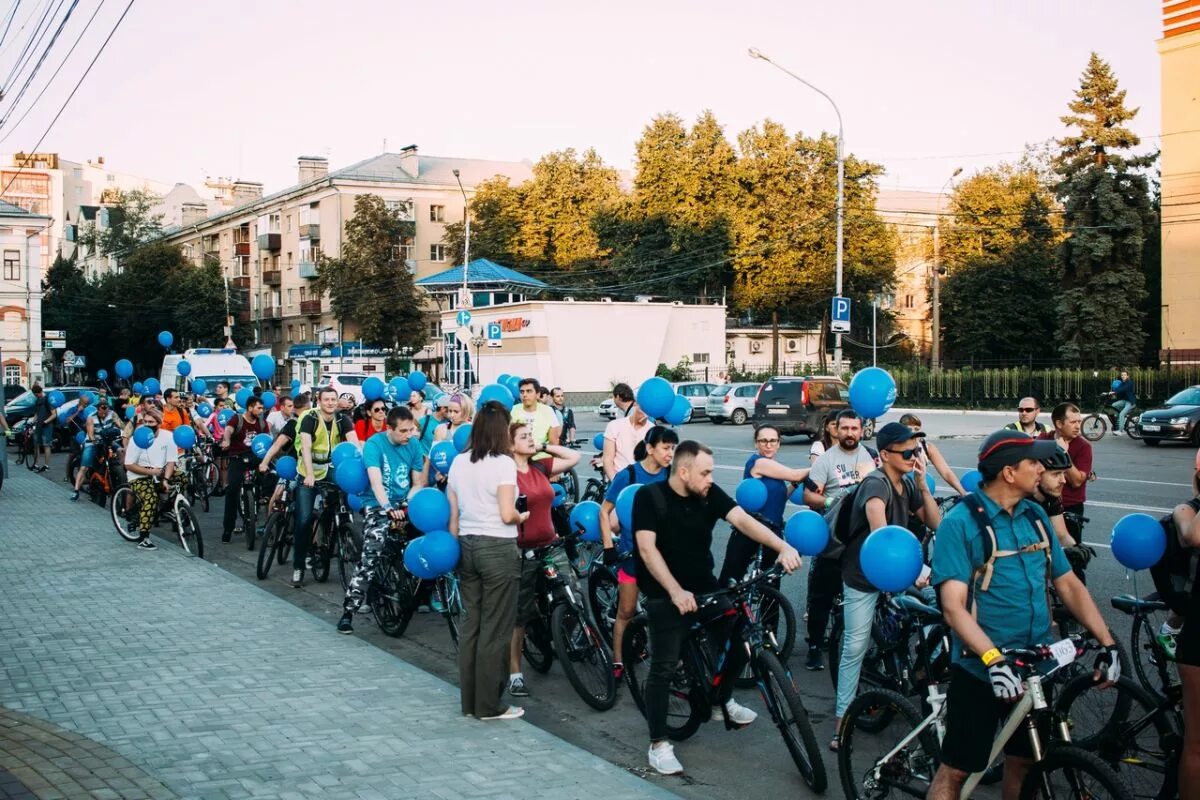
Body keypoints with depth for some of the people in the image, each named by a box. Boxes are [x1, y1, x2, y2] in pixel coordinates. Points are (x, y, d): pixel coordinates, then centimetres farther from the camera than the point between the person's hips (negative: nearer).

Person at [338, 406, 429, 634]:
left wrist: (408, 504, -15)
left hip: (404, 505, 5)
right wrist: (388, 508, -37)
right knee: (370, 556, -21)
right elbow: (376, 481, -21)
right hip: (378, 506, -4)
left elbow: (418, 483, 5)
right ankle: (348, 610, -17)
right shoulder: (374, 444, -10)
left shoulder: (414, 445, 3)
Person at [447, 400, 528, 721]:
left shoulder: (459, 462, 6)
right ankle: (488, 705, 7)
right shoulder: (503, 462, -12)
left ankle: (469, 701, 19)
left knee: (470, 624, 13)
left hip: (467, 547, 6)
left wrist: (457, 546, 18)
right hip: (498, 549, -6)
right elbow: (506, 514, -17)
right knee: (495, 630, 1)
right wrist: (522, 517, 3)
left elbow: (452, 514, 9)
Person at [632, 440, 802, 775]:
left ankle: (722, 701, 25)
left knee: (742, 636, 0)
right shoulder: (649, 496, -15)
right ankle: (658, 744, 6)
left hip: (706, 587, 5)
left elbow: (743, 520, -16)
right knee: (664, 668, -5)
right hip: (666, 595, -5)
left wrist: (783, 547, -31)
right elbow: (647, 549, -20)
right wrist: (676, 591, -29)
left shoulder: (710, 494, -4)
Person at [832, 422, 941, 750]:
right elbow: (880, 534, -39)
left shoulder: (908, 484, 2)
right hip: (863, 578, -7)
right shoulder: (876, 483, -22)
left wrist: (922, 484, -11)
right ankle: (842, 718, 1)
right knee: (855, 648, -5)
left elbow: (935, 523, 0)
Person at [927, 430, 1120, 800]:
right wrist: (994, 659, -33)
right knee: (957, 770, 0)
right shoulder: (961, 523, -14)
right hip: (980, 669, -6)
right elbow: (953, 606, -20)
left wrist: (1107, 642, -3)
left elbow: (1068, 583, 9)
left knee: (1024, 760, 18)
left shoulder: (1036, 517, 5)